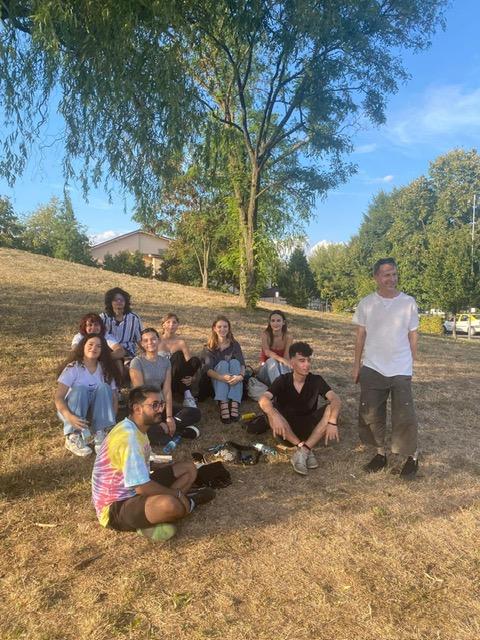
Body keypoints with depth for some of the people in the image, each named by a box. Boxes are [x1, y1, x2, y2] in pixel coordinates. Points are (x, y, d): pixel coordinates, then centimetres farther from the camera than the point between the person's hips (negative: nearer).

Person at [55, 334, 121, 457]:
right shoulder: (72, 368, -14)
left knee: (103, 387, -25)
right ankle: (73, 437, -30)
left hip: (96, 412, 3)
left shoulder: (105, 369, -4)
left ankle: (99, 434, -25)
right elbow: (58, 397, -22)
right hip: (72, 410, -2)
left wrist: (111, 419, -24)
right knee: (80, 389, -32)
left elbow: (114, 397, -5)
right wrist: (70, 417, -41)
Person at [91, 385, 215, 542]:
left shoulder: (136, 429, 5)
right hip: (115, 507, -10)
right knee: (169, 504, -38)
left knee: (189, 469, 8)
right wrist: (177, 494, -14)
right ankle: (188, 503, -2)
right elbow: (142, 487, -28)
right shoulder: (128, 437, -27)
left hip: (133, 491, 10)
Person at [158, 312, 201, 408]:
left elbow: (190, 363, -8)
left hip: (177, 379, 2)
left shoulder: (181, 342, 2)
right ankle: (187, 394, -27)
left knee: (196, 360, -26)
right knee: (178, 355, -29)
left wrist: (191, 378, -27)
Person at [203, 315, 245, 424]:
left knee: (234, 362, -26)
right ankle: (223, 405, -49)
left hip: (233, 381, 1)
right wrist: (221, 377, -37)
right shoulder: (209, 348, 2)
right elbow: (208, 369, -14)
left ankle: (235, 404, -46)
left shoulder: (234, 345, 5)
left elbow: (241, 364, -10)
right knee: (223, 363, -27)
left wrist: (240, 376, -35)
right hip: (216, 382, -1)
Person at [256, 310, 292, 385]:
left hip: (282, 368, 0)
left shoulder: (288, 337, -9)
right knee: (272, 361, -33)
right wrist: (281, 359, -46)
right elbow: (267, 352, -29)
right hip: (267, 368, 0)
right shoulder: (265, 335, -12)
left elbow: (286, 358, -13)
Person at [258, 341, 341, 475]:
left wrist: (332, 422, -39)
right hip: (286, 429, -1)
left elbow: (336, 400, -20)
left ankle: (302, 451, -28)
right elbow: (263, 400, -28)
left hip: (308, 428, 1)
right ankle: (306, 450, -27)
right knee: (270, 411, -31)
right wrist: (275, 417, -48)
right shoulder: (282, 381, -11)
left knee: (330, 410, -24)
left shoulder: (316, 380, -6)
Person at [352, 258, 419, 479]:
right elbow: (360, 336, 5)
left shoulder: (408, 302, -1)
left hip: (401, 370, -1)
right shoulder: (366, 303, 0)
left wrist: (412, 364, 5)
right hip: (372, 368, 1)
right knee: (371, 414, 6)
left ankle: (411, 457, 20)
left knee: (404, 415, 0)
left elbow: (412, 336, 5)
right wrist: (356, 365, 4)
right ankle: (380, 452, 25)